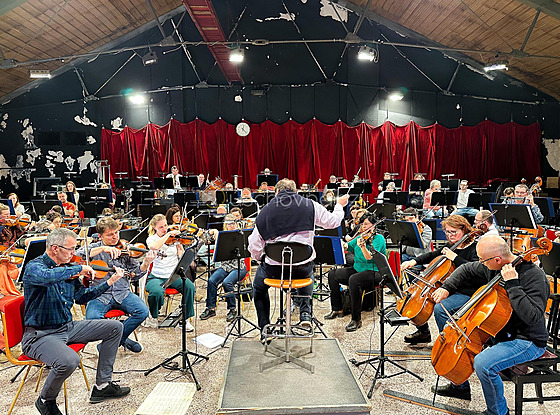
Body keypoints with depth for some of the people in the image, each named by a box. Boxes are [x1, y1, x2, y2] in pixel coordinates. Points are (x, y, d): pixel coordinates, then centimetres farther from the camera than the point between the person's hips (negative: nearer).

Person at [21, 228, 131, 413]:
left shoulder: (68, 269, 7)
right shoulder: (34, 267, -16)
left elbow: (81, 297, 15)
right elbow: (46, 276, -42)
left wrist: (110, 281, 8)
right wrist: (79, 269, -30)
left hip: (67, 327, 9)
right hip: (41, 334, -8)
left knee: (115, 327, 6)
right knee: (69, 360, -36)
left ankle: (102, 385, 11)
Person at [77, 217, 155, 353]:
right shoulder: (94, 248, 4)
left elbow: (134, 275, 4)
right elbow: (77, 256, -18)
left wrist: (145, 264, -16)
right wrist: (102, 249, -26)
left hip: (122, 293, 2)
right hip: (99, 295, -1)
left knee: (143, 311, -22)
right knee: (92, 319, -30)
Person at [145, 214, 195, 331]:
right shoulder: (151, 239, 4)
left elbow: (183, 258, 2)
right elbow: (154, 247, -23)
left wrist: (179, 245, -13)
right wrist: (168, 234, -19)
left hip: (174, 275, 2)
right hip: (156, 276, -2)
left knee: (190, 287, -27)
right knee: (157, 293, -33)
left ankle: (186, 319, -8)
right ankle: (153, 317, 2)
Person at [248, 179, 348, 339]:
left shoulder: (266, 211, 1)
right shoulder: (310, 205, 0)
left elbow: (254, 246, 0)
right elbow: (333, 222, 14)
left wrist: (260, 259, 21)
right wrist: (340, 205, 34)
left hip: (275, 268, -1)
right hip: (303, 268, 1)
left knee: (259, 286, 31)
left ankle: (265, 329, 27)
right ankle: (305, 312, 24)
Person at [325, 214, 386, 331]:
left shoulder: (378, 238, -9)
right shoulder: (360, 237, 12)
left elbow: (369, 257, -24)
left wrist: (362, 246, -41)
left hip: (374, 272, -8)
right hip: (357, 269, 8)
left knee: (353, 279, -36)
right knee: (333, 274, -3)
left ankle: (356, 319, -25)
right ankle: (337, 309, 8)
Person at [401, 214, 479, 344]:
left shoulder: (474, 249, -12)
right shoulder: (450, 246, 10)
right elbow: (432, 255, 21)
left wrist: (455, 257, -31)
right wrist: (414, 261, 6)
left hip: (467, 293, -9)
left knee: (439, 308, -31)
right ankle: (423, 333, 19)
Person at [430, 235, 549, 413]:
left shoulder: (534, 276, -27)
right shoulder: (494, 267, -5)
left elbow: (532, 316, -37)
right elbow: (467, 269, 12)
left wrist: (512, 285, -36)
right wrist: (447, 288, 1)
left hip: (527, 341, -8)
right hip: (500, 330, 9)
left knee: (483, 363, -29)